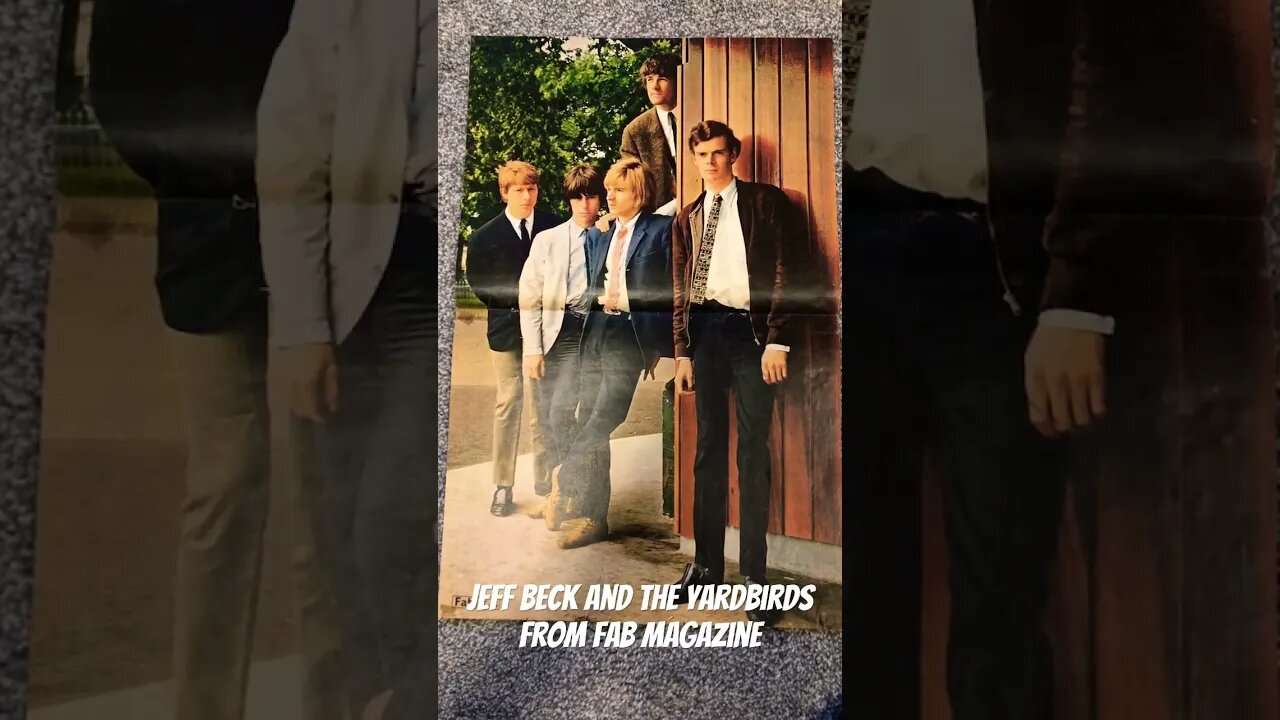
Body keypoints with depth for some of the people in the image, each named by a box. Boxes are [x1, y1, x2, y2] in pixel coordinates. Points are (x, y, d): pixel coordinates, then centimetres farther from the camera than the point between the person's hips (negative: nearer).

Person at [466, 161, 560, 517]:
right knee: (508, 404, 4)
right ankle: (502, 486, 10)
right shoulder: (486, 236, -1)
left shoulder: (554, 227, 0)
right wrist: (519, 298, -10)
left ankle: (544, 481, 15)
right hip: (508, 329, 0)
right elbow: (480, 286, -1)